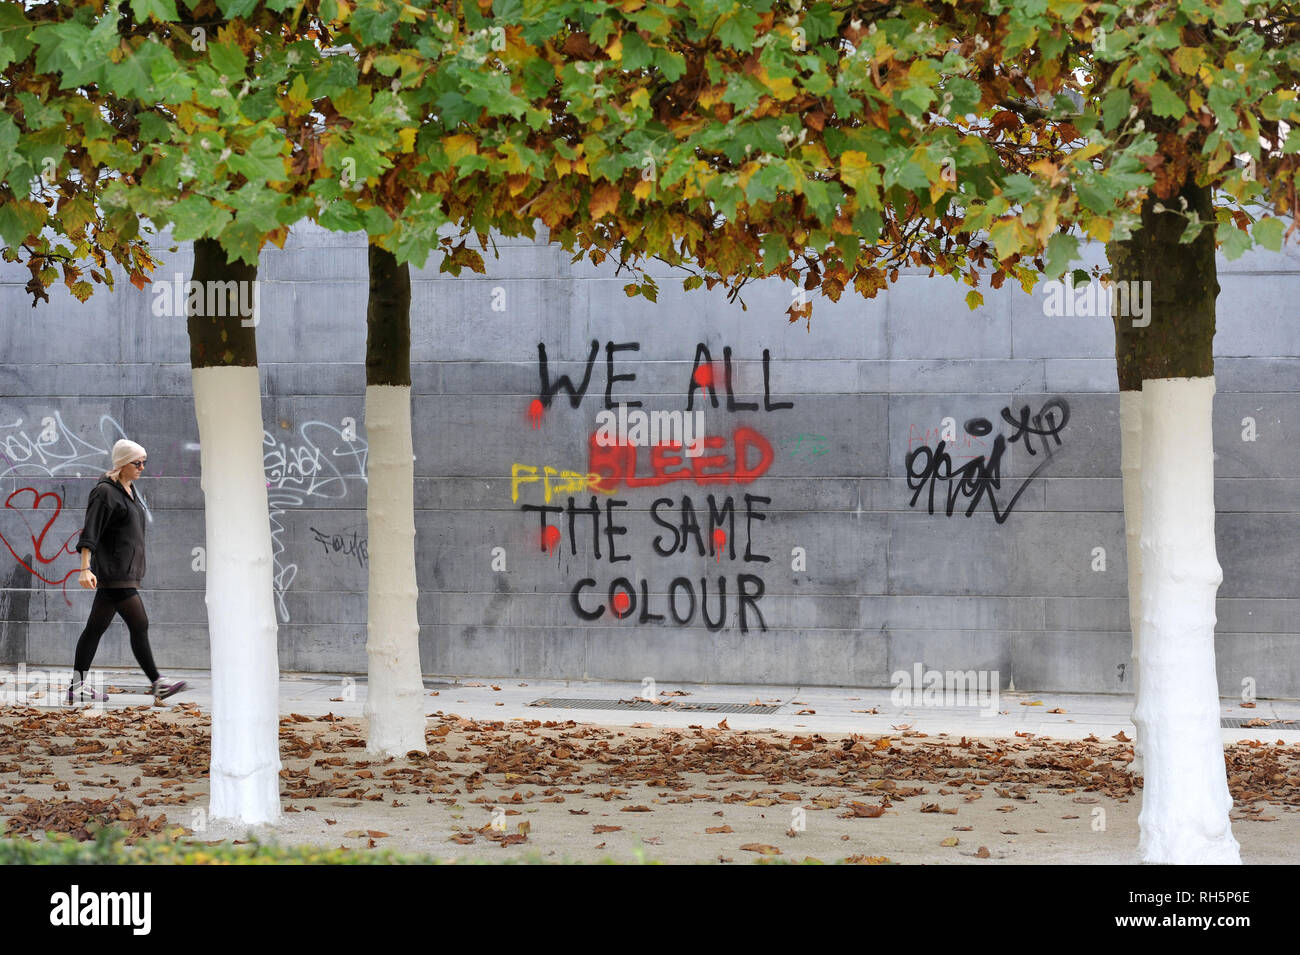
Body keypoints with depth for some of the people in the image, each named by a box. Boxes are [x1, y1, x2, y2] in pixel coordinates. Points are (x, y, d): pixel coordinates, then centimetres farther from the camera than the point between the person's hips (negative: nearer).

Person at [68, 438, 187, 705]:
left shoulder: (128, 490, 17)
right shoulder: (105, 492, -11)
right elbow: (90, 533, -17)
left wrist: (135, 571, 28)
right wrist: (85, 568, -26)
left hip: (127, 570, 9)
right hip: (113, 570, -9)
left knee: (96, 627, 9)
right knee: (139, 625, -10)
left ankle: (77, 688, 10)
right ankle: (158, 685, -9)